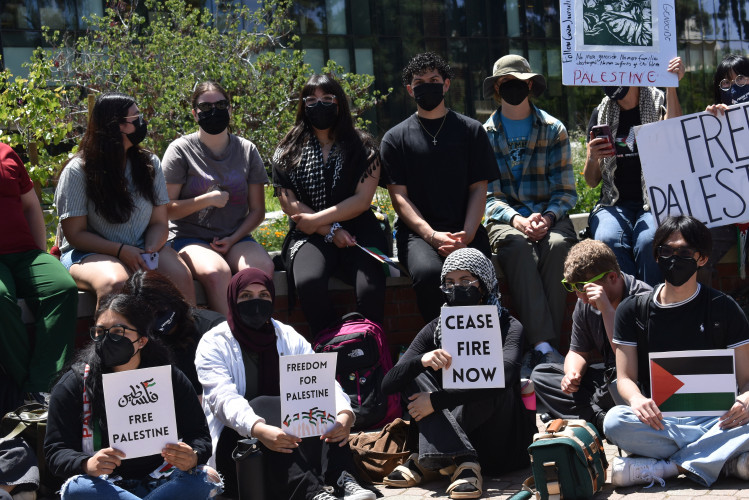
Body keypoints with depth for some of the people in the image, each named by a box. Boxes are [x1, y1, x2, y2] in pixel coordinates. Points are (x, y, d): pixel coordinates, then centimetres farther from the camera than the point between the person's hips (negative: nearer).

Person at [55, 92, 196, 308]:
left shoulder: (149, 164, 9)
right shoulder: (78, 171, -5)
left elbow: (159, 222, 9)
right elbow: (75, 234, -6)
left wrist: (150, 251, -14)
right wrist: (122, 251, -18)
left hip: (141, 249, 4)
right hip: (89, 254, -4)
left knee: (181, 277, -27)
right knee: (115, 282, -38)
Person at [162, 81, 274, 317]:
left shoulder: (247, 150, 10)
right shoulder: (180, 150, 1)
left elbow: (257, 210, 12)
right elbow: (166, 209, -2)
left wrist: (233, 239, -5)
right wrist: (207, 200, -13)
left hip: (236, 237, 3)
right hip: (189, 237, -3)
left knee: (263, 266, -30)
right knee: (216, 271, -36)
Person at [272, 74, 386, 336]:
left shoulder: (362, 146, 10)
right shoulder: (287, 152, 12)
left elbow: (362, 200, 1)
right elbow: (291, 205, 4)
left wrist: (317, 220, -8)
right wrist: (331, 231, -8)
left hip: (358, 232, 0)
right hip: (309, 237, 0)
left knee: (370, 289, -31)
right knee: (308, 282, -34)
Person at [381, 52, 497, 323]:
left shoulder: (471, 130, 16)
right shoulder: (395, 138, 13)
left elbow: (478, 188, 10)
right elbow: (399, 196, 5)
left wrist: (467, 235, -8)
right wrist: (432, 236, -11)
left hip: (465, 231, 1)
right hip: (417, 232, -1)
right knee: (429, 272, -34)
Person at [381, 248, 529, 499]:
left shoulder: (508, 327, -5)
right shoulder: (436, 330, 4)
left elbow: (506, 375, -28)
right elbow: (388, 384, -7)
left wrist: (437, 400, -27)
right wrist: (421, 361, -30)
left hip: (502, 446, -3)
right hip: (452, 436, 3)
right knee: (413, 372, -14)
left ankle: (425, 462, -30)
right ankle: (463, 462, -35)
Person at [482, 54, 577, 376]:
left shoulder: (554, 130, 11)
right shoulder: (485, 135, 10)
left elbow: (566, 190, 6)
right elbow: (489, 195, 3)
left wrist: (548, 216, -15)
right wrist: (516, 220, -17)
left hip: (550, 215, 1)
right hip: (506, 219, -1)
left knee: (557, 245, -35)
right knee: (518, 247, -36)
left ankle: (540, 348, -35)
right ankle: (544, 346, -44)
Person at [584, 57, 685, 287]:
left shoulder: (660, 104, 7)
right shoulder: (601, 114, 15)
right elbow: (591, 181, 15)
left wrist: (671, 87, -20)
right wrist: (592, 158, -7)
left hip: (655, 202, -2)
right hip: (614, 204, 2)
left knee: (648, 242, -35)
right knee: (609, 242, -32)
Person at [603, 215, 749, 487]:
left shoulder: (724, 308, 9)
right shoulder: (633, 310, 12)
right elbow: (625, 376, 8)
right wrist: (636, 399, -18)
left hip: (712, 420, -1)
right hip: (657, 421, 1)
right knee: (614, 421, -33)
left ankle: (659, 467, -28)